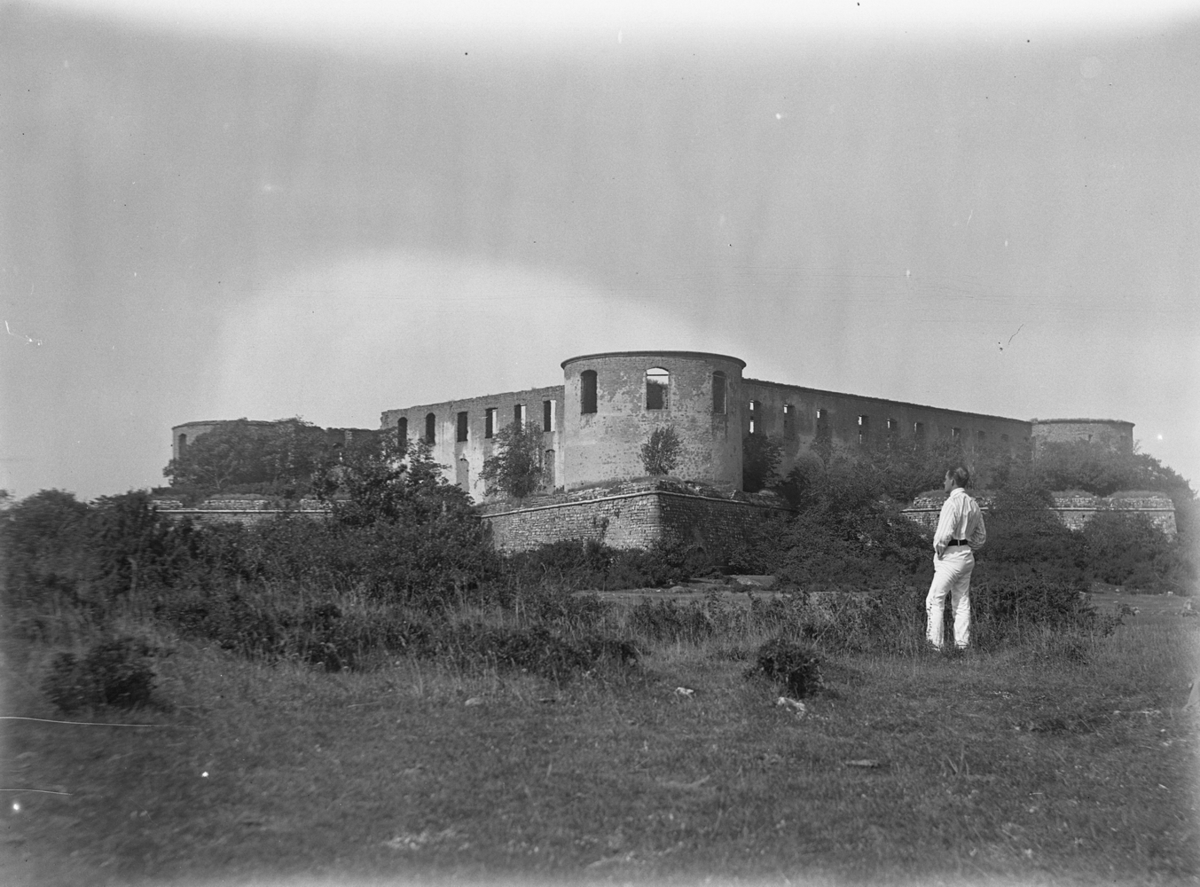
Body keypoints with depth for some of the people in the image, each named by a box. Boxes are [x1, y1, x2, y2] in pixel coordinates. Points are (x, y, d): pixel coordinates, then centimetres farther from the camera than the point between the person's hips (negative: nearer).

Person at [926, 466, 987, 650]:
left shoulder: (952, 503, -15)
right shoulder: (973, 504, 11)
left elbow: (944, 533, -22)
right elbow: (981, 536, 18)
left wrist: (938, 549, -6)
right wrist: (968, 548, 15)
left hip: (950, 556, -8)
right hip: (967, 555, 8)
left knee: (935, 600, -3)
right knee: (962, 602, 12)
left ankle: (935, 643, -5)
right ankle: (962, 644, 13)